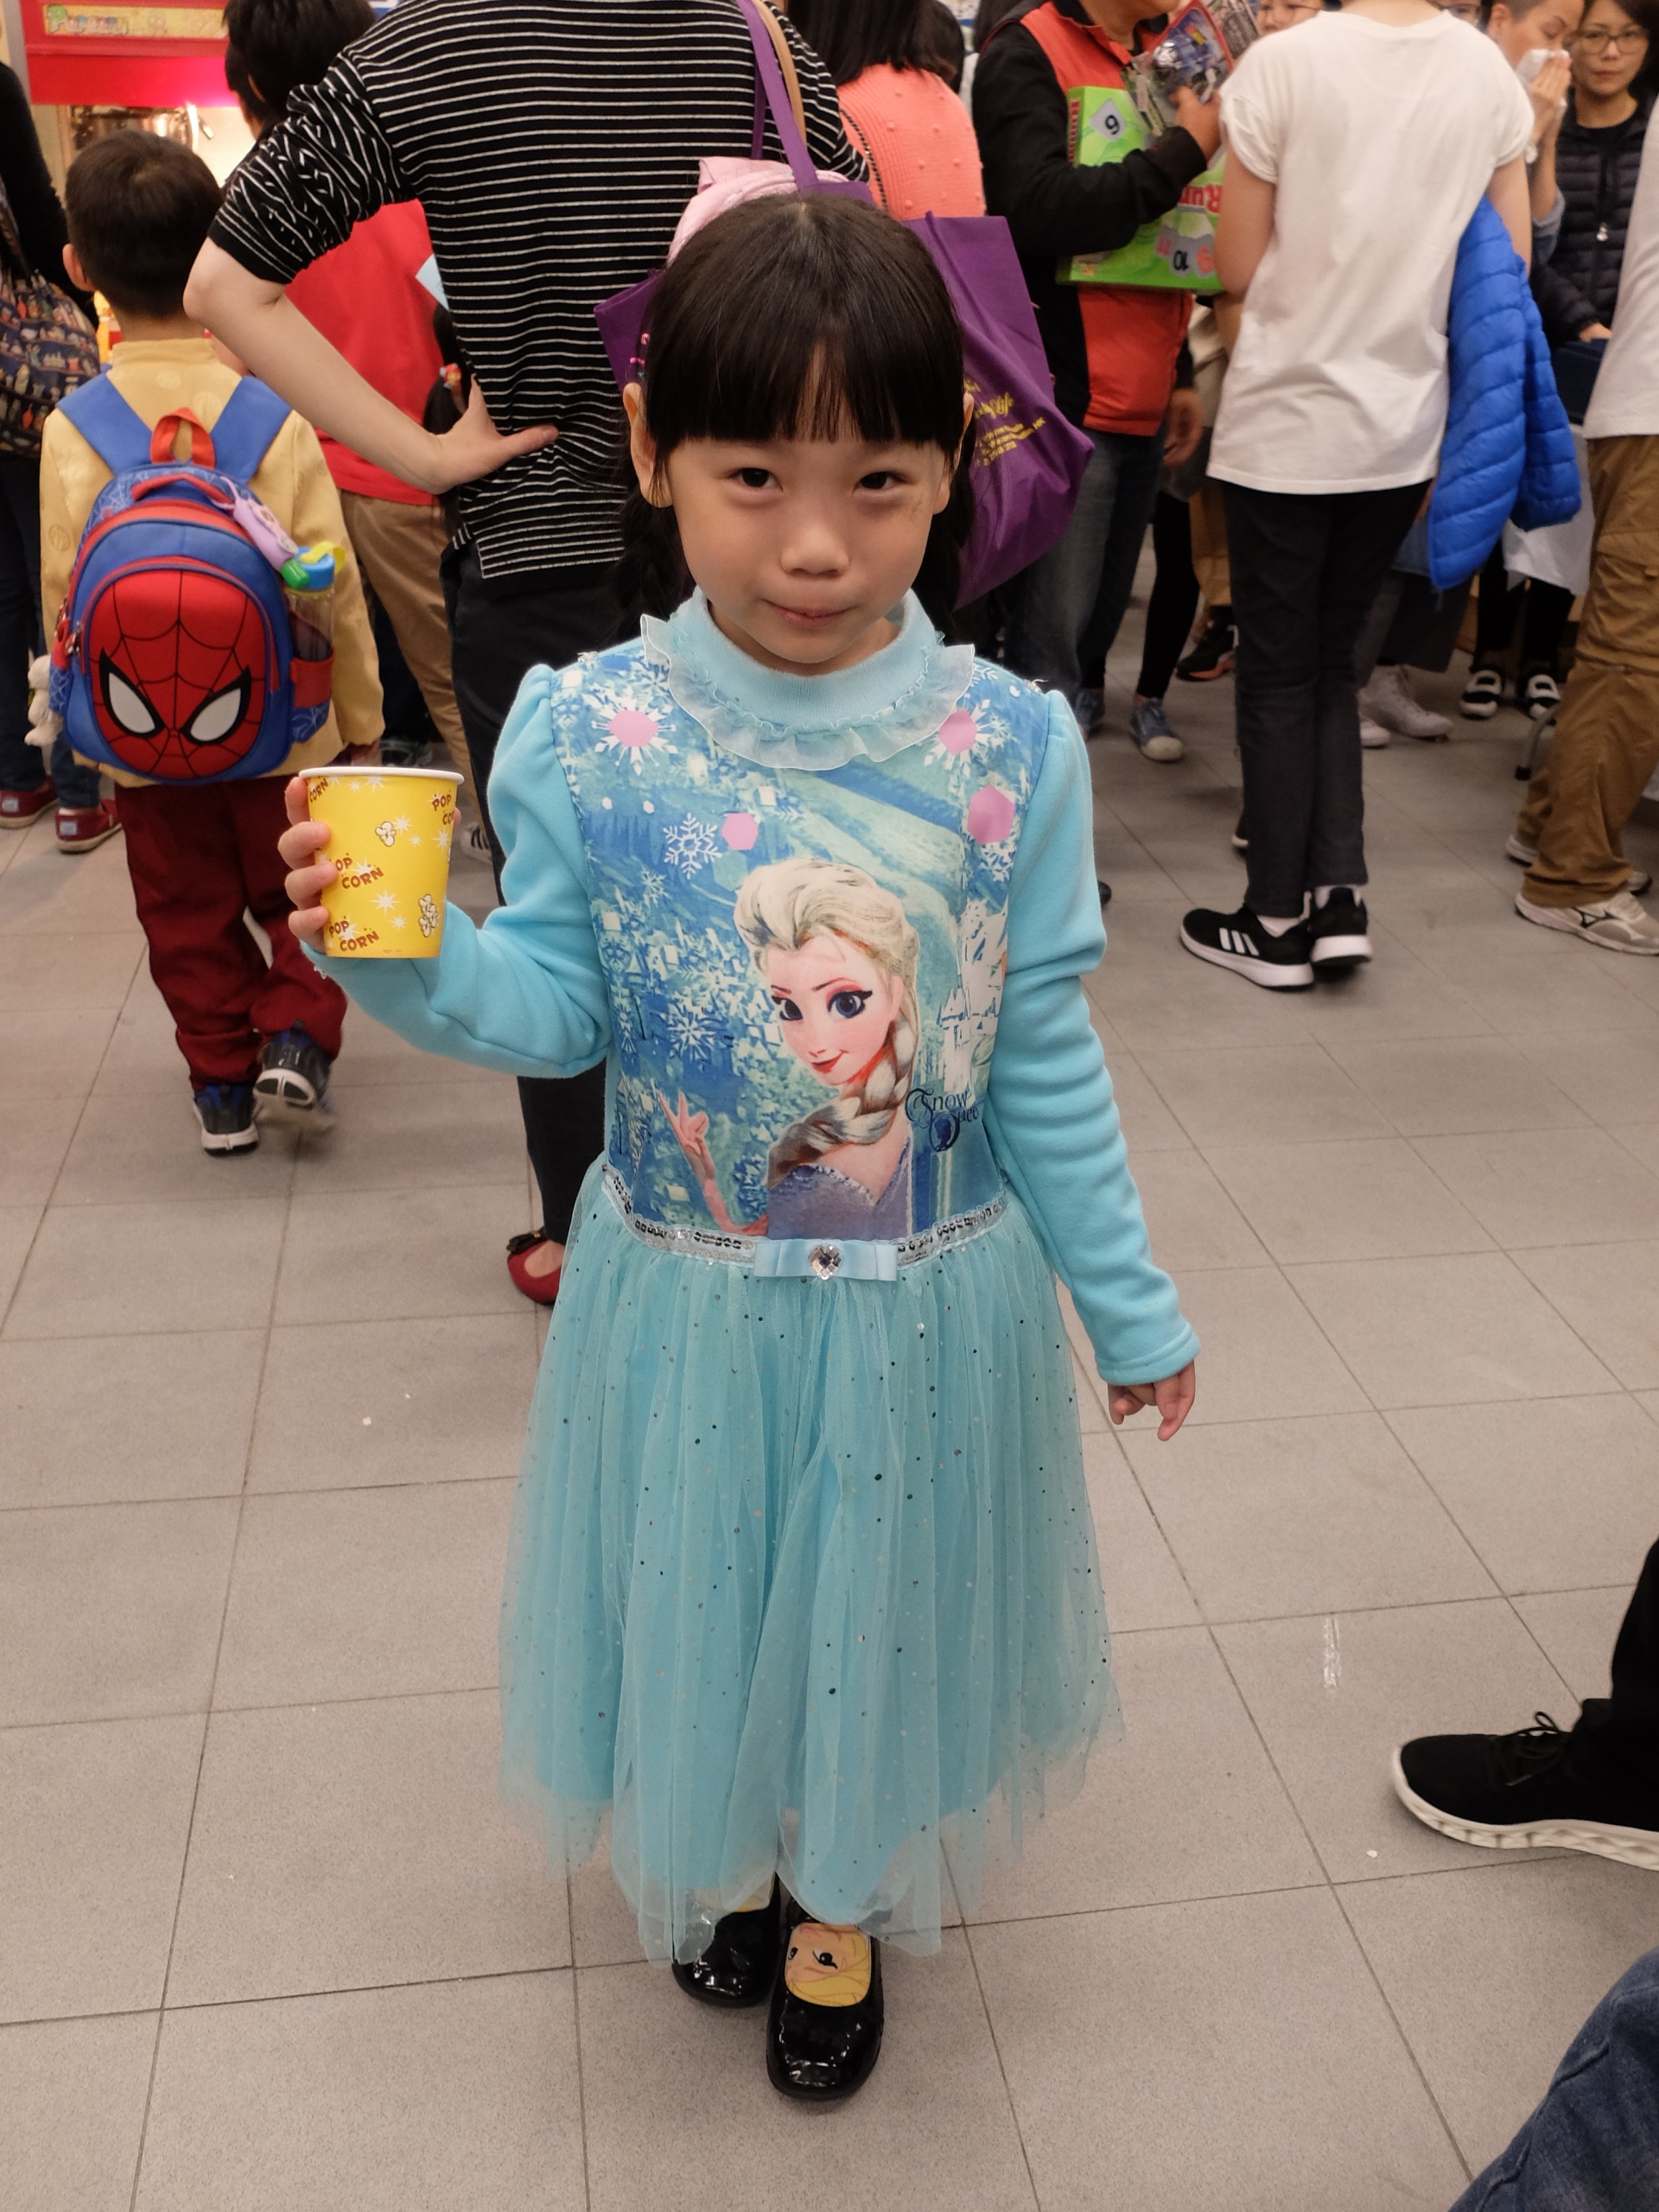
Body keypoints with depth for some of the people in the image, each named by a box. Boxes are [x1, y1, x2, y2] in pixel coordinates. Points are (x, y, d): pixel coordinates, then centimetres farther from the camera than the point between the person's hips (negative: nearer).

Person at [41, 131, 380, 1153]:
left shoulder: (72, 428, -11)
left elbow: (64, 595, -7)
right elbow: (332, 582, -10)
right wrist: (360, 712, 2)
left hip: (142, 732, 1)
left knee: (188, 914, 15)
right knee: (298, 892, 19)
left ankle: (222, 1081, 22)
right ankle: (297, 1031, 5)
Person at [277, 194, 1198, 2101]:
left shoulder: (1010, 750, -14)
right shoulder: (586, 742, -14)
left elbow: (1046, 1063, -5)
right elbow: (556, 1008, -9)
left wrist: (1128, 1301, 2)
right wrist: (405, 958, -29)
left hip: (926, 1306, 0)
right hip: (687, 1303, 0)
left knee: (875, 1612, 20)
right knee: (709, 1602, 21)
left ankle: (843, 1902, 50)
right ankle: (724, 1860, 54)